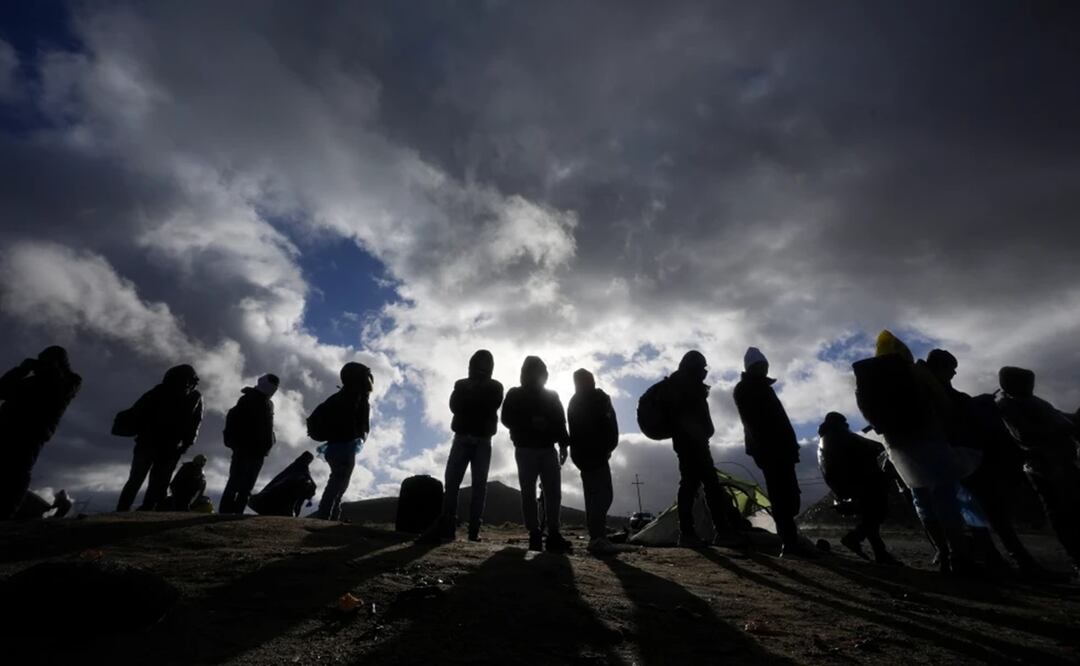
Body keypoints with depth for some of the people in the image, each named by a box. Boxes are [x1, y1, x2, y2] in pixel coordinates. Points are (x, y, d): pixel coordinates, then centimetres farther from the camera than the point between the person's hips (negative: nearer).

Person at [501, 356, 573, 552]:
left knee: (553, 492, -6)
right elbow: (506, 419, -2)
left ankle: (553, 535, -4)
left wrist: (563, 445, -1)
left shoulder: (552, 396, 15)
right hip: (526, 449, -2)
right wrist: (530, 422, -15)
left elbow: (560, 422, 12)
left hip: (548, 449, 2)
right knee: (528, 493, -4)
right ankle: (534, 535, -1)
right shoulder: (514, 395, 9)